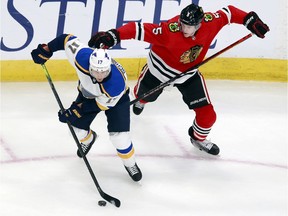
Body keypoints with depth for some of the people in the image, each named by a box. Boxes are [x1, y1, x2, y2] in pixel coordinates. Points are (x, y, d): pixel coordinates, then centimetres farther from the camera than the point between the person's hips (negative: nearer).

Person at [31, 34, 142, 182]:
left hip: (116, 99, -4)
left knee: (119, 135, -14)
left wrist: (77, 110, -26)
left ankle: (130, 164, 17)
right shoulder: (83, 57, -41)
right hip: (88, 92, 4)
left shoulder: (117, 83, -44)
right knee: (77, 129, 8)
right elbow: (68, 39, -23)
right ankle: (88, 139, 48)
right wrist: (45, 50, -20)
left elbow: (101, 104, -27)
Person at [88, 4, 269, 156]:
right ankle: (141, 100, 69)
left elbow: (227, 13, -11)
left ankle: (198, 137, 33)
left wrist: (250, 19, -17)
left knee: (207, 114, -2)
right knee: (144, 95, 27)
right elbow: (142, 30, -44)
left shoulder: (209, 22, -28)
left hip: (189, 74, 2)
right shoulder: (170, 30, -41)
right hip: (160, 68, -2)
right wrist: (113, 35, -55)